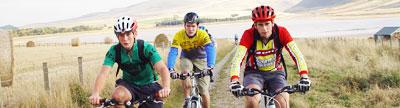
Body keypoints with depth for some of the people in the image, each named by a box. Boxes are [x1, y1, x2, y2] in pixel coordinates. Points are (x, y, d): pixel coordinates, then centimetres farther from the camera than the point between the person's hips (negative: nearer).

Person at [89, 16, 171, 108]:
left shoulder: (146, 48, -21)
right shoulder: (114, 51, -14)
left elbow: (162, 68, -32)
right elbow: (103, 73, -25)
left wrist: (166, 87, -53)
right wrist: (95, 93, -45)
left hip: (149, 86, 0)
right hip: (129, 85, 1)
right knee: (117, 95, -31)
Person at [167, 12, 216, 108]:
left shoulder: (203, 35, -28)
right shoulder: (179, 35, -24)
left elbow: (210, 49, -40)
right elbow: (173, 52, -31)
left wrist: (210, 66, -57)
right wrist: (171, 69, -48)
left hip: (200, 59, 0)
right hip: (186, 58, 1)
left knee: (204, 92, -6)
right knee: (185, 72, -34)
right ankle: (187, 100, -17)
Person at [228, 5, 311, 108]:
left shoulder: (281, 32, -18)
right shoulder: (249, 34, -21)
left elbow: (296, 54, -25)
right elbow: (237, 58, -30)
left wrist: (304, 76, -41)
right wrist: (234, 81, -47)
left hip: (275, 73, 1)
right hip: (254, 73, -1)